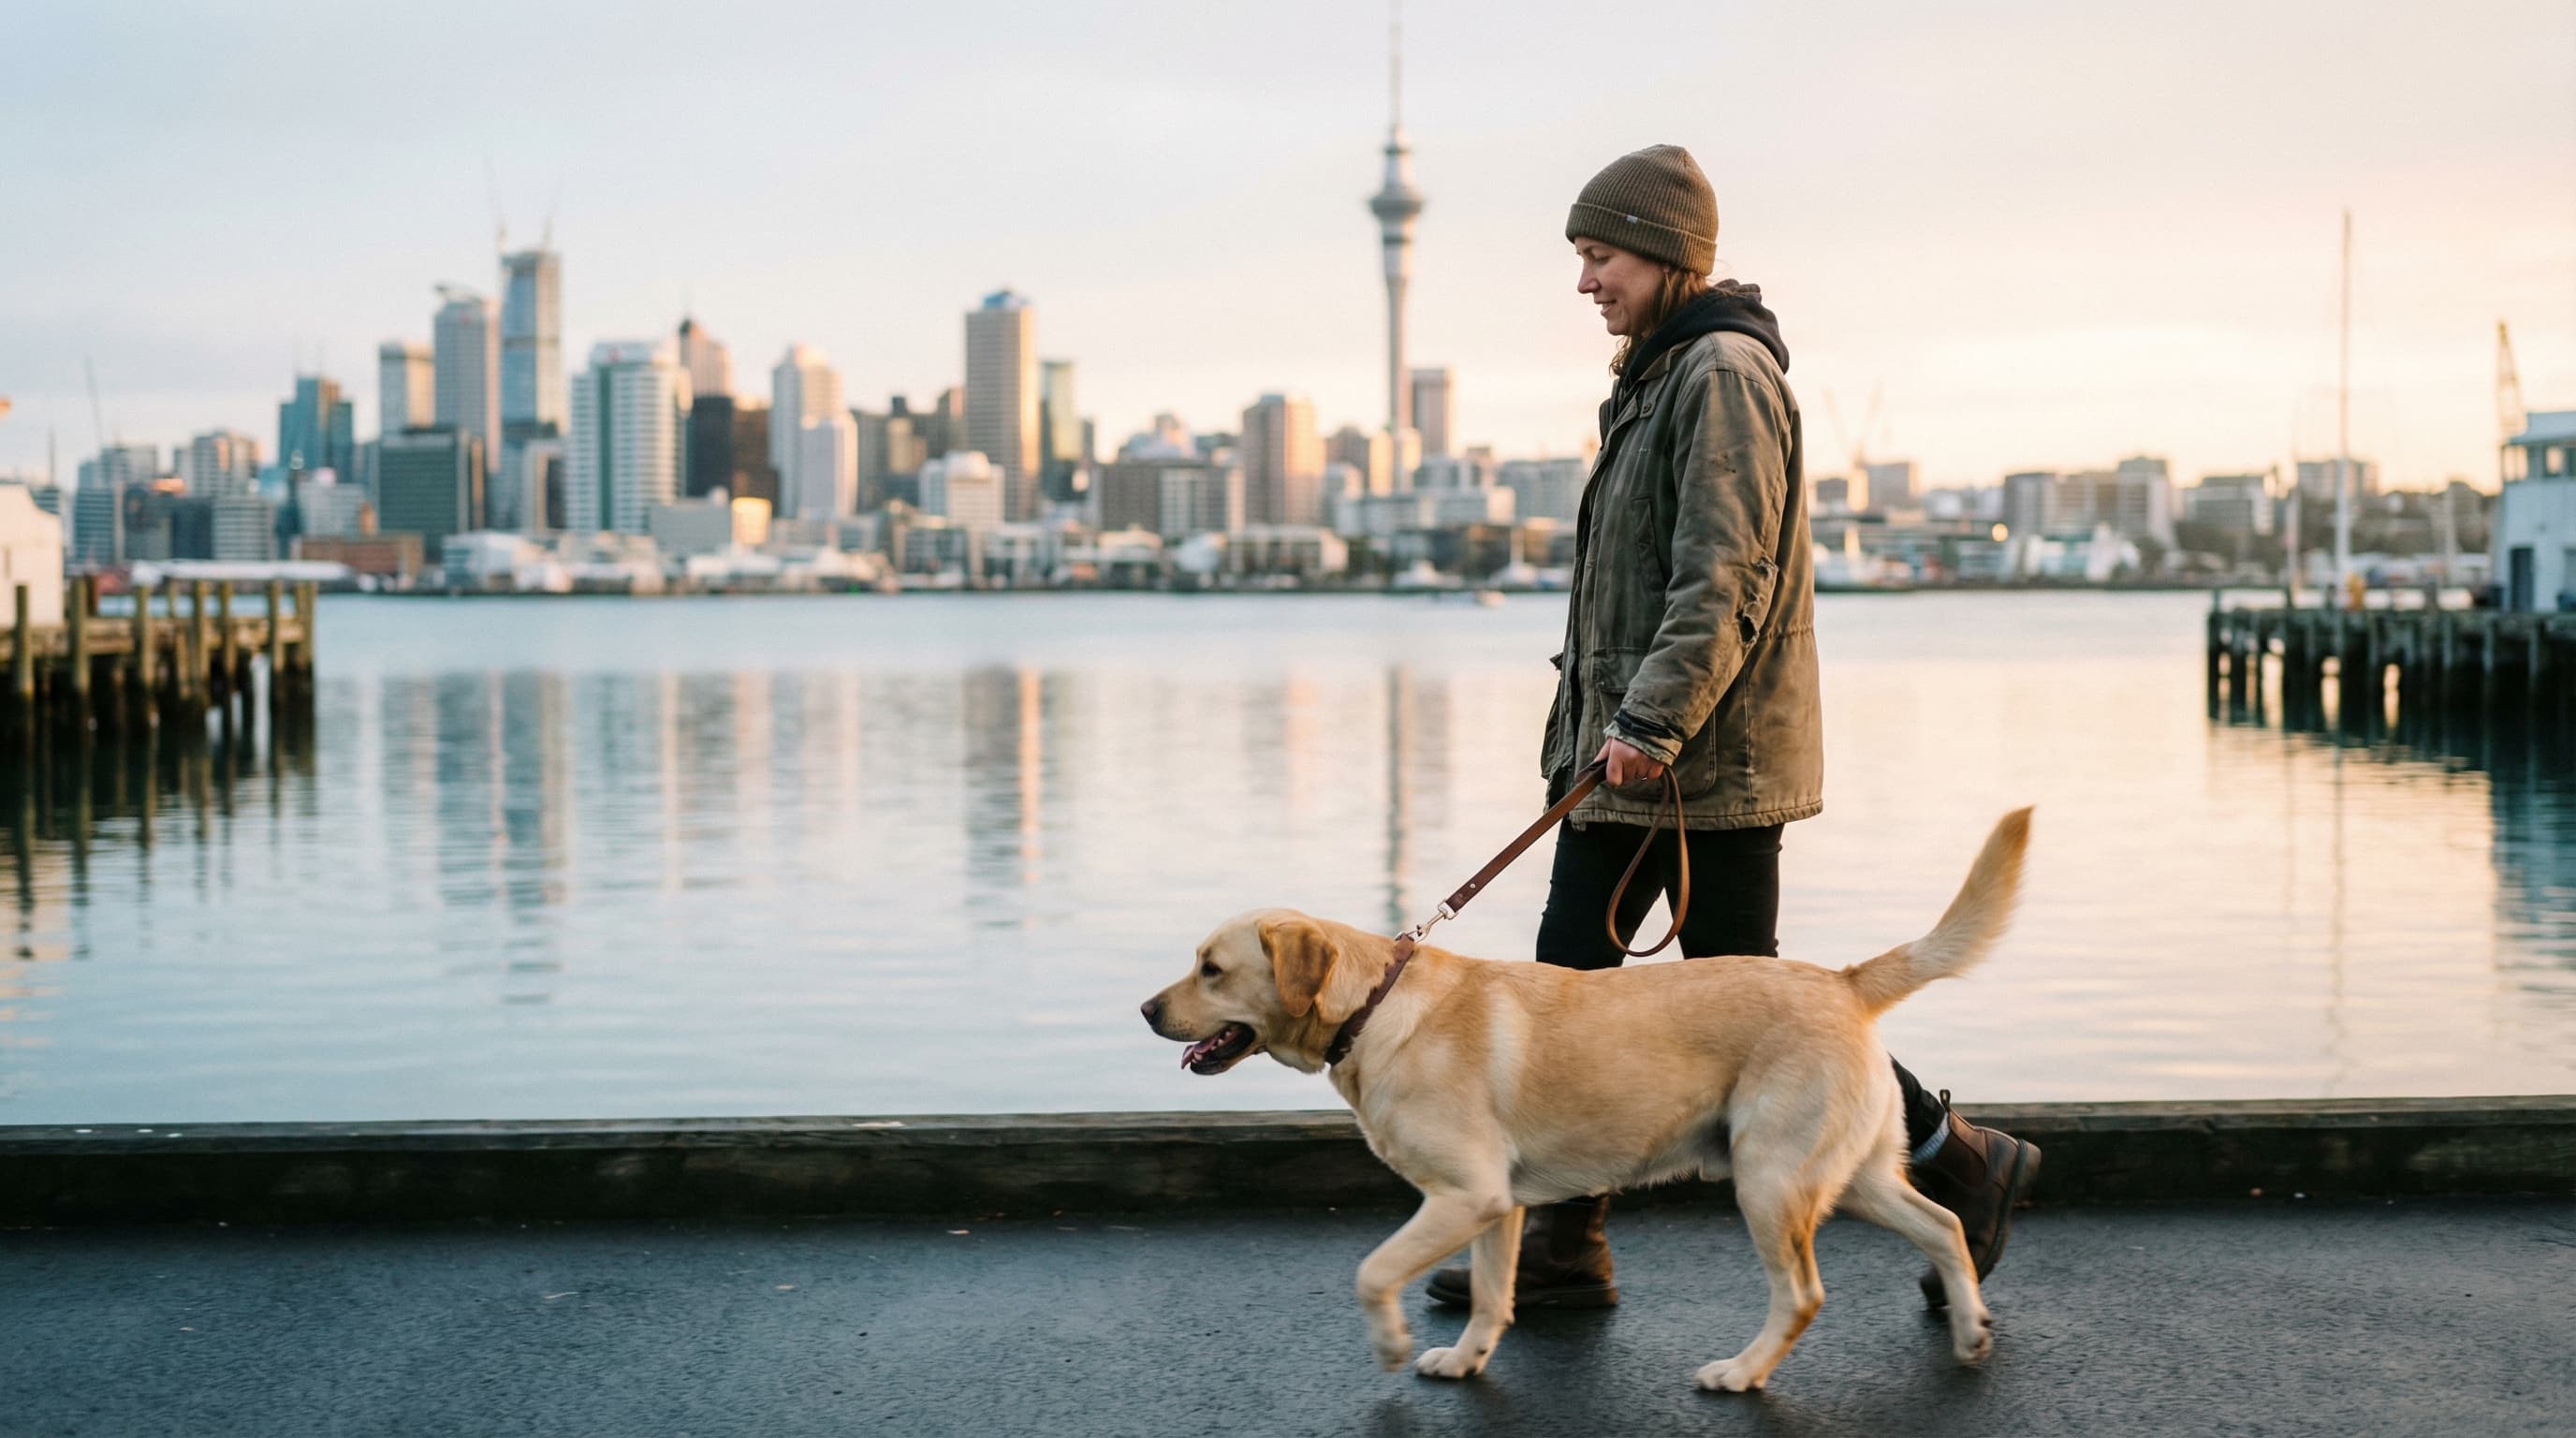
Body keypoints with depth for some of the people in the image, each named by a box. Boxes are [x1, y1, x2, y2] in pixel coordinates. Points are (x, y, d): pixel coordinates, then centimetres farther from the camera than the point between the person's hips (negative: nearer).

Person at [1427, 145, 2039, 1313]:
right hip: (1630, 749, 10)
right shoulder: (1655, 377, 17)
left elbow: (1727, 577, -22)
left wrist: (1651, 721, -26)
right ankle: (1564, 1244, 14)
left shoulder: (1725, 373, -14)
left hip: (1710, 755, -10)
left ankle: (1964, 1169, 13)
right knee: (1567, 976, 7)